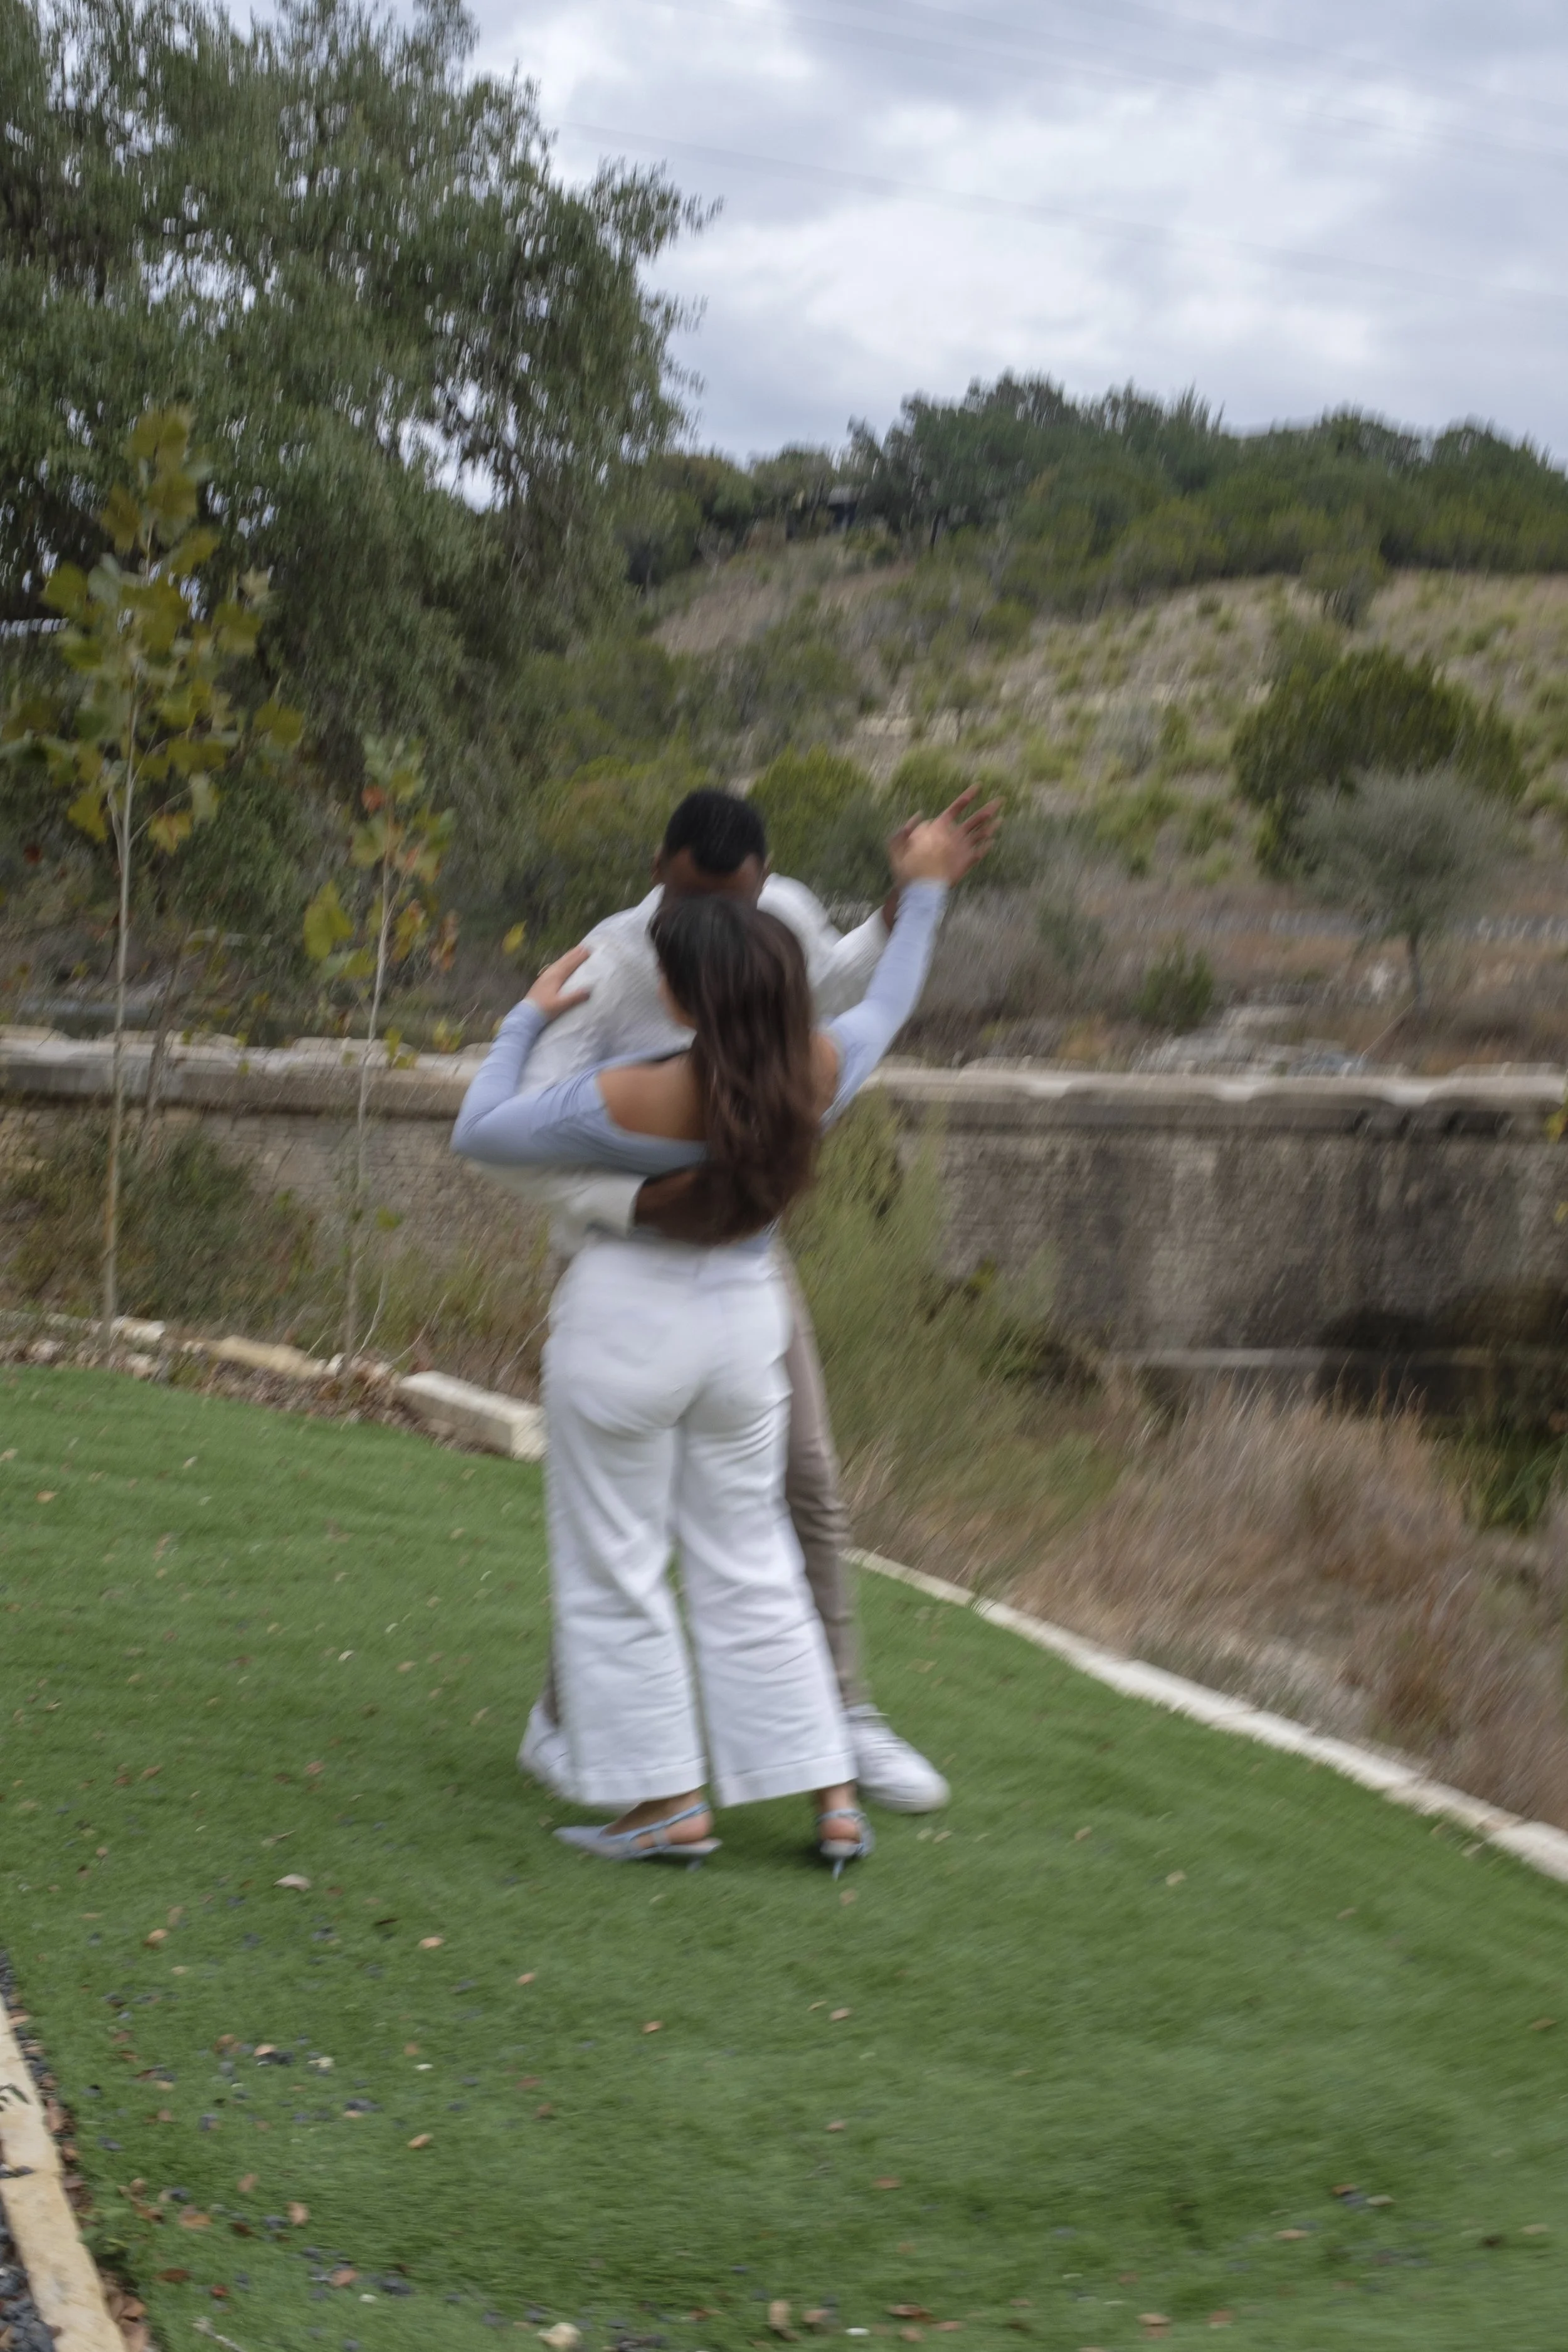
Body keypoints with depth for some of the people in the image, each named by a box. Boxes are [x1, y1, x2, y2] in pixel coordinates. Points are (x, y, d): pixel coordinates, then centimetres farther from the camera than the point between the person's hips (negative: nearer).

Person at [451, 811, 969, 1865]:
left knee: (616, 1570, 8)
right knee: (749, 1568, 14)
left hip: (627, 1323, -5)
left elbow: (480, 1130, -10)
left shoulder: (631, 1098, -24)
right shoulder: (819, 1068, -11)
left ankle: (671, 1802, 11)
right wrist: (924, 893, 25)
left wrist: (530, 1017, 3)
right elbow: (888, 1005, 12)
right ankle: (834, 1800, 14)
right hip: (745, 1317, 5)